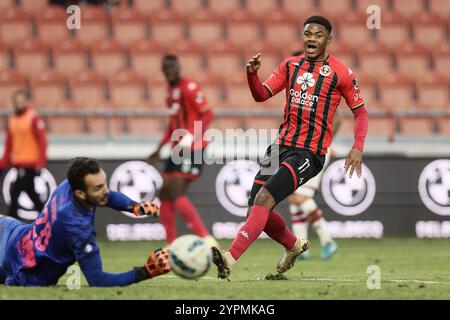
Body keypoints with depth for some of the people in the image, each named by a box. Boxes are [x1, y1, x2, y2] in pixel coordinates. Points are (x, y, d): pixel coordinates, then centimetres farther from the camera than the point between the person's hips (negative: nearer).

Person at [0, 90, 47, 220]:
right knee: (32, 194, 10)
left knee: (15, 192, -11)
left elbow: (42, 142, -12)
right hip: (19, 164, 7)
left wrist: (40, 164, -19)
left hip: (30, 164, -7)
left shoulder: (34, 119, -8)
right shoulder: (12, 120, 14)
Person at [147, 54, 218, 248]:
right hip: (178, 150, 9)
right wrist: (159, 150, 26)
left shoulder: (190, 88, -10)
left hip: (192, 149, -9)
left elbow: (208, 115, -16)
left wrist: (192, 137, -28)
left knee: (177, 194, -19)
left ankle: (207, 239, -17)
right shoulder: (170, 91, 17)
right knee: (165, 195, 7)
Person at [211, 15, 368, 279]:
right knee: (257, 209, 3)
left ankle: (230, 259, -33)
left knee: (263, 199, -24)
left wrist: (358, 147, -8)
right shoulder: (290, 65, 11)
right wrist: (252, 74, -13)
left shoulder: (340, 73, -3)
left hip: (310, 153, -6)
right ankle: (294, 245, 32)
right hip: (282, 145, 6)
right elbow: (261, 95, 8)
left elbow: (360, 111, 5)